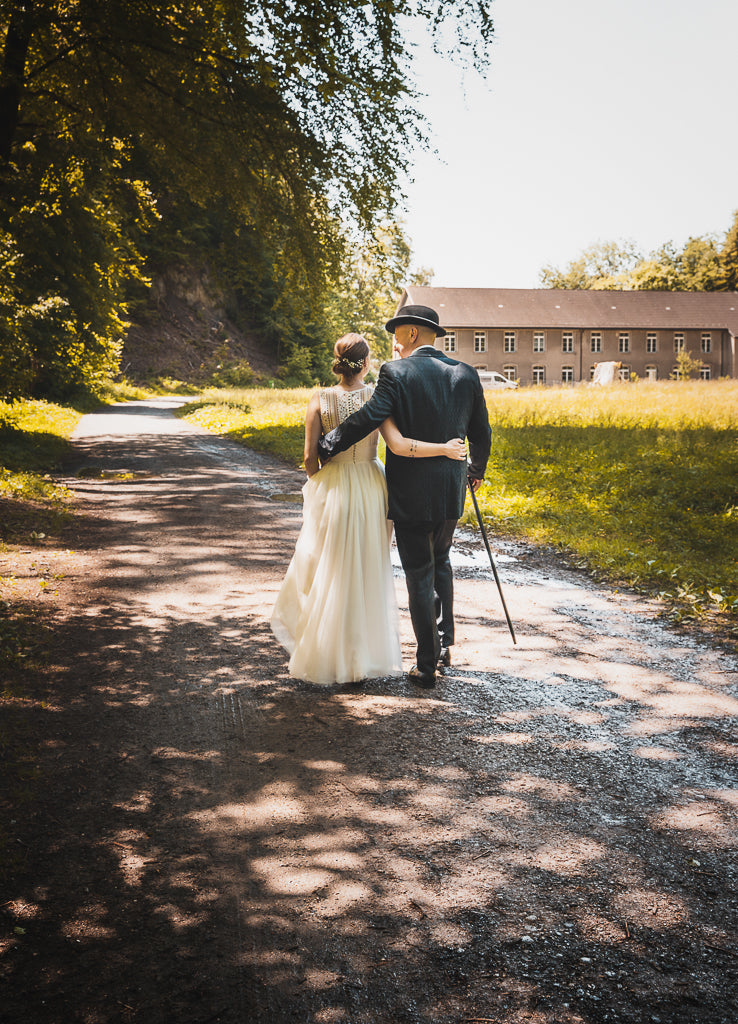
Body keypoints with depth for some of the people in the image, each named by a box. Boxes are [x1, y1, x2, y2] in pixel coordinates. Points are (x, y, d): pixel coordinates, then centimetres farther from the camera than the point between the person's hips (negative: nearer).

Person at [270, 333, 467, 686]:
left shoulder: (320, 399, -6)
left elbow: (310, 457, -6)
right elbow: (398, 445, -21)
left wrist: (319, 486, 12)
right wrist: (446, 449, -14)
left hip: (331, 488, 0)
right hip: (369, 488, 0)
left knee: (328, 571, 13)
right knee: (368, 572, 13)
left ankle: (324, 655, 20)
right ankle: (366, 654, 20)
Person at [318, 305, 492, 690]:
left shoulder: (396, 372, -11)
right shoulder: (466, 374, 3)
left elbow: (367, 418, -20)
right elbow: (481, 434, 9)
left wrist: (324, 448, -8)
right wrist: (477, 470, 27)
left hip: (410, 495, -4)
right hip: (451, 492, 5)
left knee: (419, 576, 6)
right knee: (440, 561, 27)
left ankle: (427, 665, 12)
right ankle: (444, 643, 28)